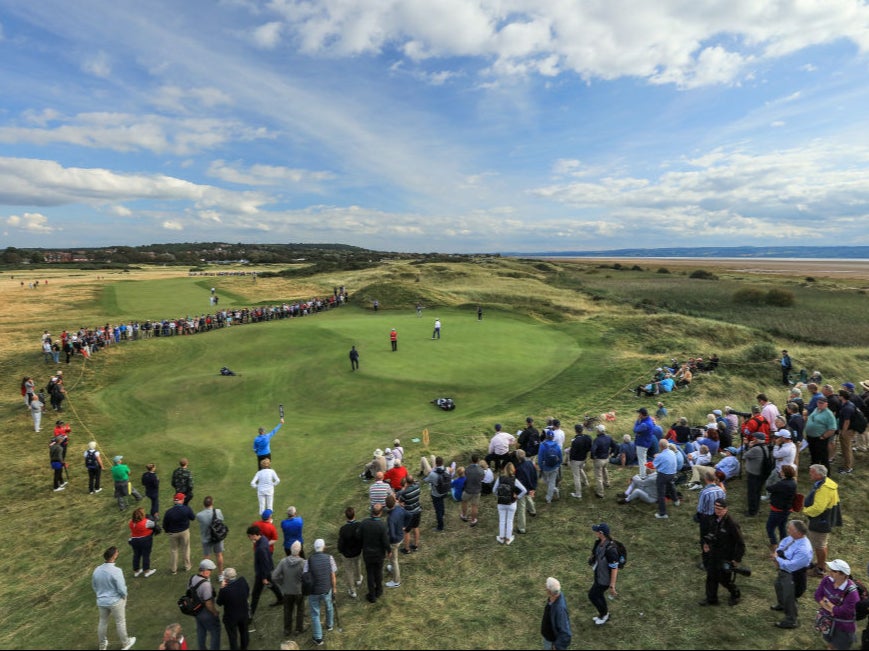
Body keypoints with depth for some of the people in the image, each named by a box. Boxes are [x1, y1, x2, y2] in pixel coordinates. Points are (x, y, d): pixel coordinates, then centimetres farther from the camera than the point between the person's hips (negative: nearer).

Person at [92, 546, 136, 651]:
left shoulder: (97, 570, -9)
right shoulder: (116, 571, -28)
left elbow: (94, 585, 6)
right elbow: (121, 589, -23)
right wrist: (124, 596, -2)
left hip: (101, 601, 5)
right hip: (116, 601, -5)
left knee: (103, 622, 23)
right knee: (120, 622, 14)